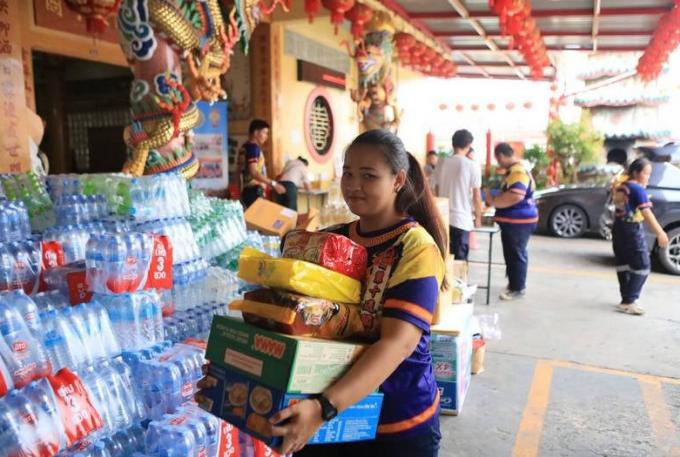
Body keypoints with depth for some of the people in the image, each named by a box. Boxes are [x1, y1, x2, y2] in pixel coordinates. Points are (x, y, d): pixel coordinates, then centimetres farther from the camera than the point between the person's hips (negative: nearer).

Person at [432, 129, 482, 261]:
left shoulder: (441, 164, 4)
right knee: (459, 259, 3)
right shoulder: (472, 166, -8)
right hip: (461, 219, -4)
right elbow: (476, 197, -6)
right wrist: (478, 217, 8)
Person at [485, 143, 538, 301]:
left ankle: (518, 288, 8)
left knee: (516, 255, -2)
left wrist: (493, 201, -24)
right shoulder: (514, 170, 13)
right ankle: (514, 283, 30)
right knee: (512, 254, 18)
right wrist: (496, 199, 12)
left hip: (518, 222, -10)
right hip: (514, 221, 10)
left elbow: (515, 196, -34)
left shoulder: (518, 172, -21)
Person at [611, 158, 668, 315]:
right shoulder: (637, 189, -15)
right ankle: (628, 302, -6)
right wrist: (660, 233, -24)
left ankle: (626, 299, 19)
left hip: (618, 228, 9)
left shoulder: (621, 187, 10)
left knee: (623, 265, 12)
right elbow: (646, 213, -22)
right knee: (641, 267, -4)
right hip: (632, 230, -9)